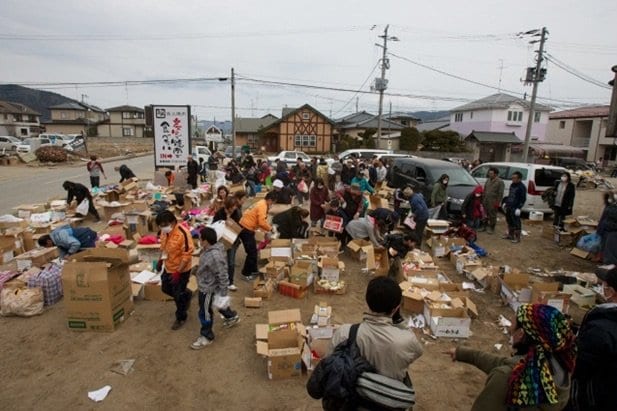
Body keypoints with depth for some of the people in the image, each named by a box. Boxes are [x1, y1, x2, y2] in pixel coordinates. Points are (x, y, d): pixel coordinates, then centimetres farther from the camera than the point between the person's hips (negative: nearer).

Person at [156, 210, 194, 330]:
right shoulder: (165, 230, -7)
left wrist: (178, 272, -27)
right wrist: (161, 259, 10)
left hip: (181, 270, -8)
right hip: (168, 267, 8)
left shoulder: (183, 233, -30)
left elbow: (187, 255, -27)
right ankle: (186, 294, 47)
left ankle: (181, 318, 30)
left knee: (178, 295, 7)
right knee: (165, 288, 23)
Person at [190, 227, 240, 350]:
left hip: (208, 288, -10)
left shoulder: (215, 256, -37)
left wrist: (223, 293, -23)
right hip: (205, 285, 10)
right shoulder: (209, 249, -7)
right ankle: (232, 317, 53)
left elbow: (222, 276, -30)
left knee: (204, 312, 10)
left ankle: (206, 336, 32)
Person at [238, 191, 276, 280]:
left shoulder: (261, 203, 13)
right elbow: (262, 222, -24)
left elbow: (261, 221, 20)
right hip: (246, 229, -10)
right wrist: (270, 228, -8)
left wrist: (268, 228, 12)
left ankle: (253, 271, 28)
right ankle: (246, 273, 7)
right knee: (252, 252, -3)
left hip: (246, 228, 10)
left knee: (253, 251, 17)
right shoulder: (263, 206, -18)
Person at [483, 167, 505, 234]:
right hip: (486, 201, 6)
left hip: (493, 202, -6)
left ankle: (492, 228, 12)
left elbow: (500, 193, -11)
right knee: (486, 214, 12)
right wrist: (483, 198, 13)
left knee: (492, 215, 1)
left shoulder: (500, 182, -8)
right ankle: (486, 226, 26)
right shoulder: (488, 180, 13)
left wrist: (498, 202, -14)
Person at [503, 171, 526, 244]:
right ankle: (510, 235, 29)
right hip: (509, 207, 8)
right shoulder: (512, 185, 13)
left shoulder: (522, 187, -11)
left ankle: (517, 238, 5)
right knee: (509, 221, 16)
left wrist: (519, 208, -19)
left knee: (516, 223, -3)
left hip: (515, 208, -8)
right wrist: (506, 203, 19)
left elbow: (523, 199, -13)